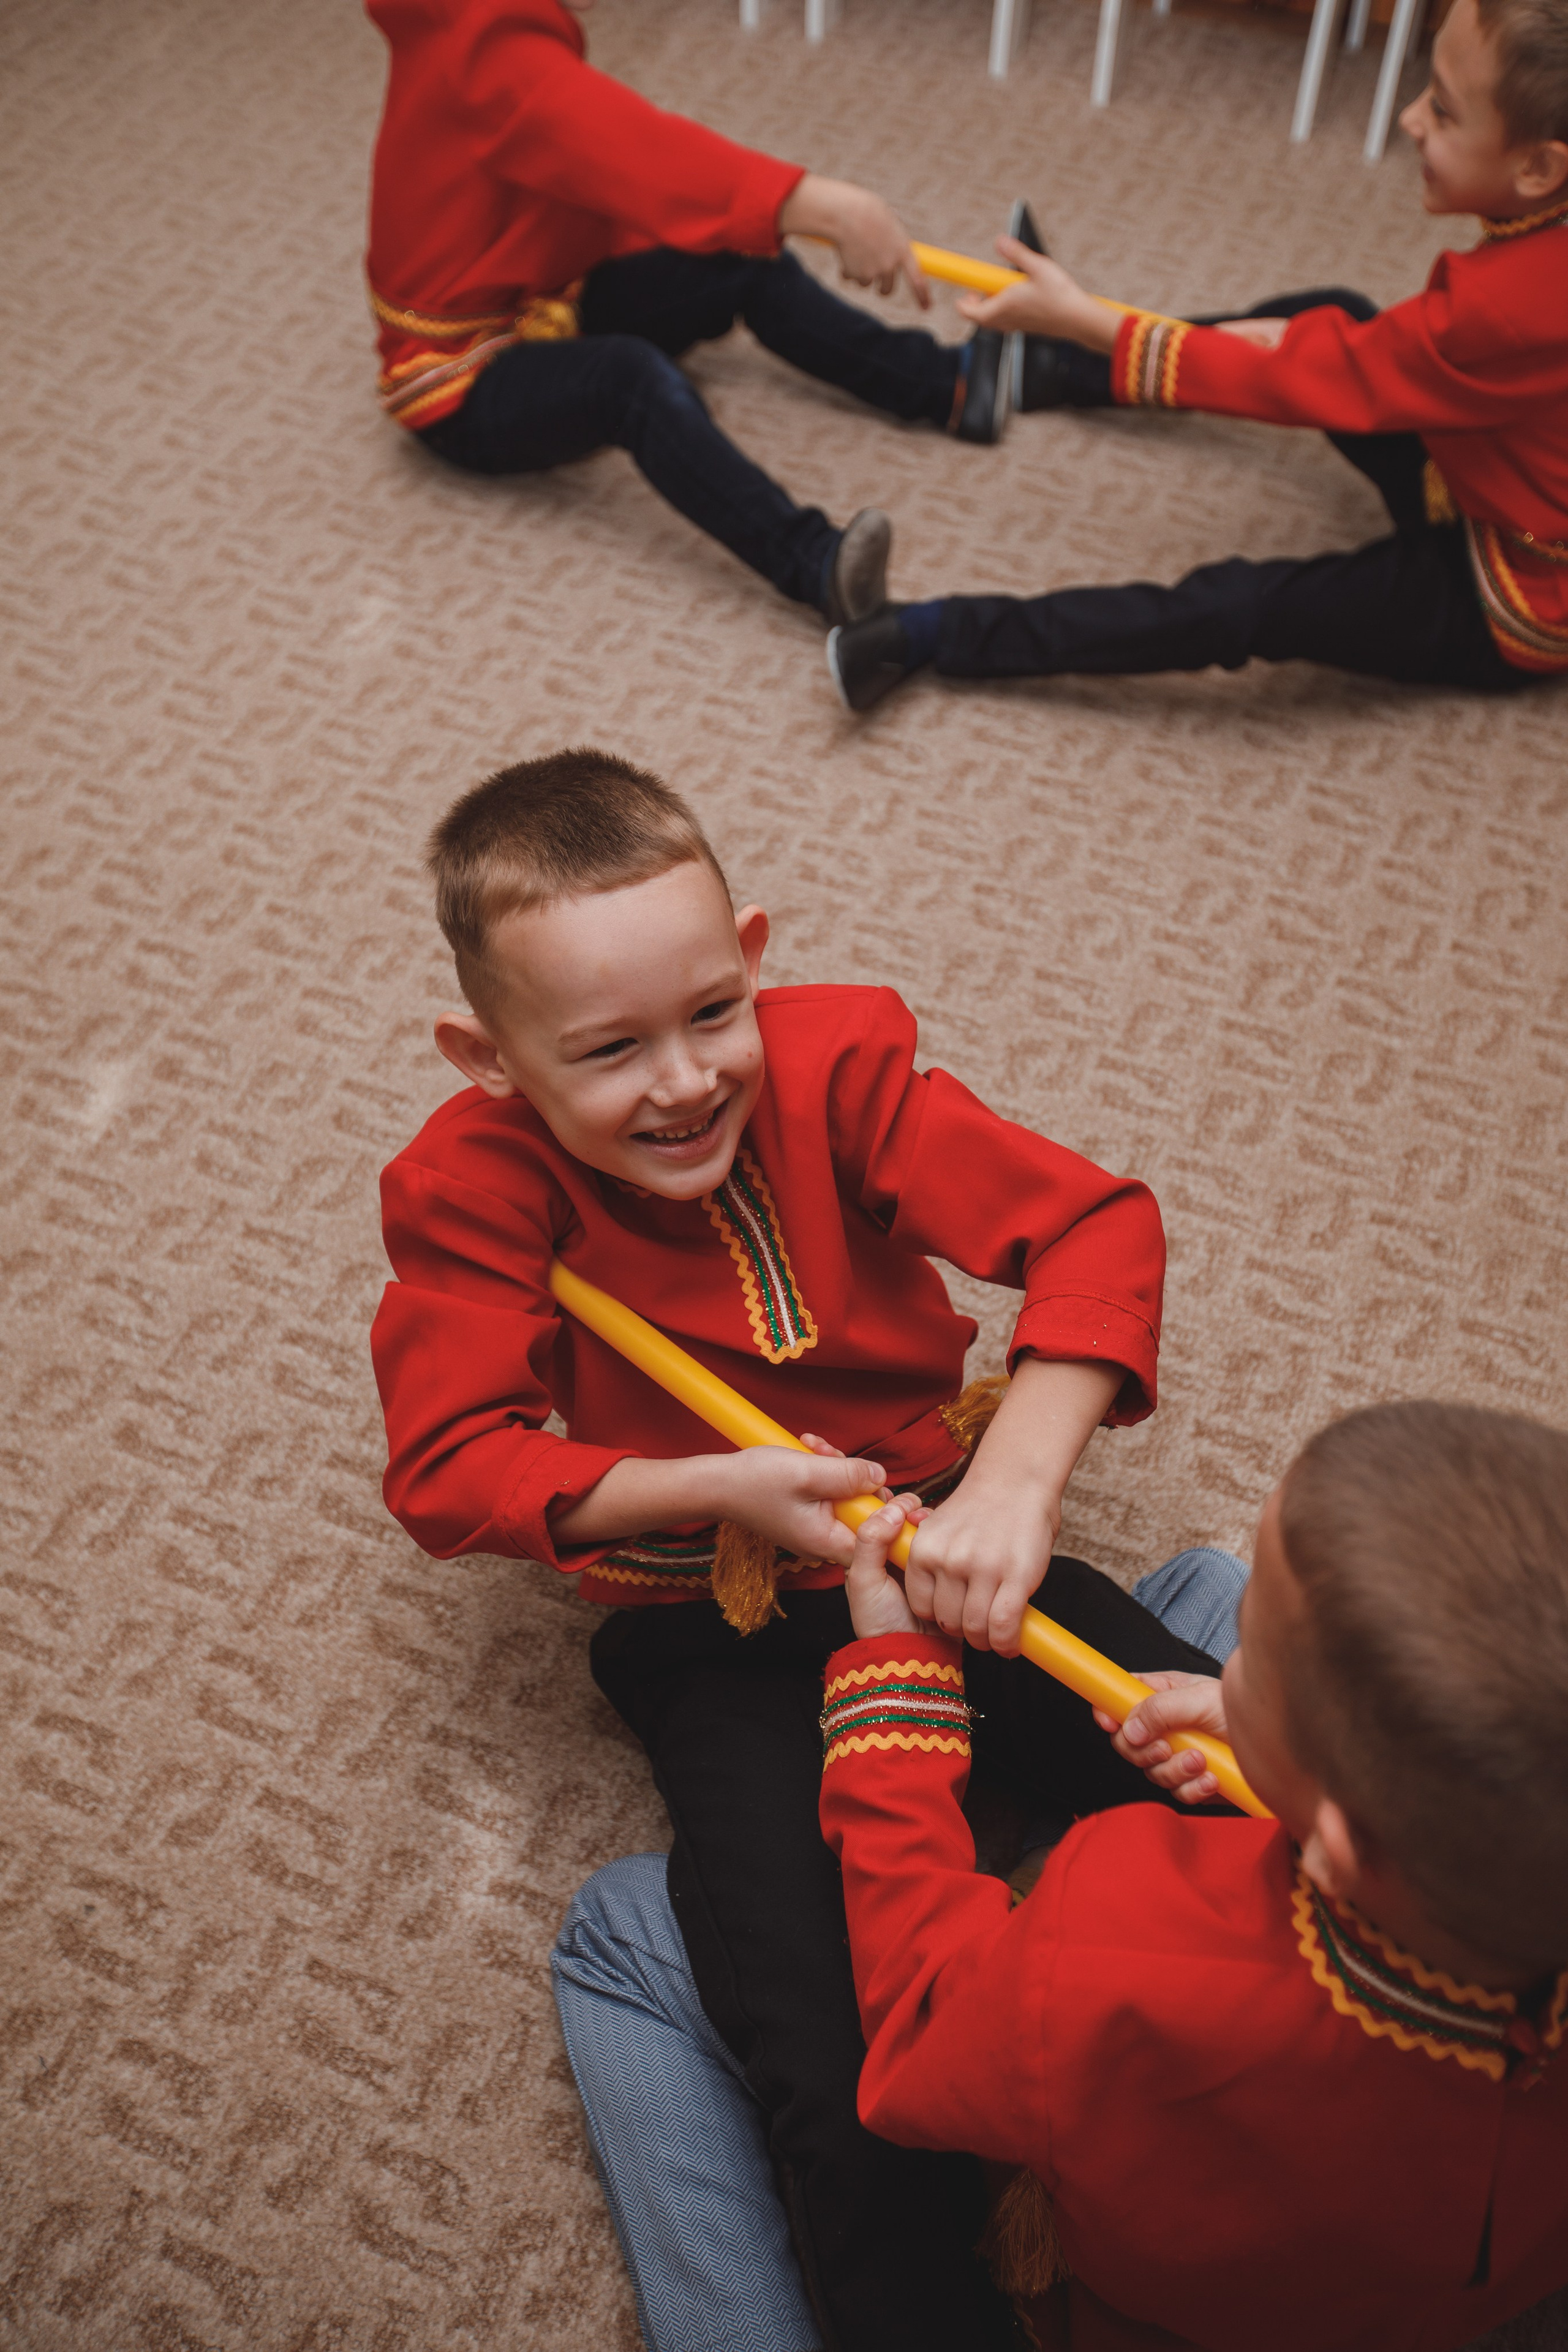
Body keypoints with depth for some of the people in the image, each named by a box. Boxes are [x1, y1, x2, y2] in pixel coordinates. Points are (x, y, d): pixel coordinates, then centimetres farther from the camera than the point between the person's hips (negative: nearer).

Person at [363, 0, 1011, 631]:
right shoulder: (491, 53, -27)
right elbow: (635, 147, -41)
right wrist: (819, 204, -52)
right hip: (465, 383, -10)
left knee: (749, 266, 5)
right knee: (634, 377, -39)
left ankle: (942, 385, 6)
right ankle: (817, 566, -53)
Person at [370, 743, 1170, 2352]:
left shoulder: (831, 1063, -12)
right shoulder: (474, 1187, -12)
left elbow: (1094, 1226, -16)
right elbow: (448, 1466, -13)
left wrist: (1013, 1487, -30)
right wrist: (717, 1488, -24)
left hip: (938, 1534, 2)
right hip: (718, 1633, -1)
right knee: (837, 2076, -18)